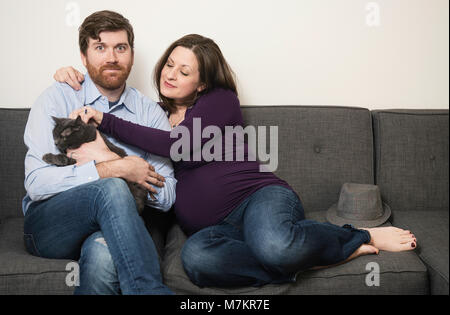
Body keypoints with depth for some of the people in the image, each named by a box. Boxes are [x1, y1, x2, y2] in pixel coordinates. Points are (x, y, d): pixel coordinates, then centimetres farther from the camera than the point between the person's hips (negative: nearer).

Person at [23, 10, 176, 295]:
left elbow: (167, 197, 0)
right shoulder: (57, 99, 2)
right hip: (48, 226, 0)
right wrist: (118, 169, -17)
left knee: (103, 254, -39)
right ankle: (152, 290, -29)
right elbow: (36, 182, -11)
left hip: (110, 228, 0)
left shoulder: (150, 113, 9)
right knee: (111, 189, -33)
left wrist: (105, 158, -11)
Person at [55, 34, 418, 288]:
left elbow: (180, 146, -11)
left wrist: (106, 120, -10)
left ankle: (361, 236, -12)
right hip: (212, 226, 3)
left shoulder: (221, 101, 6)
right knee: (195, 256, -36)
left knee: (273, 245, -40)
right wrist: (75, 76, 13)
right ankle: (302, 259, -25)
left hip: (258, 195, -3)